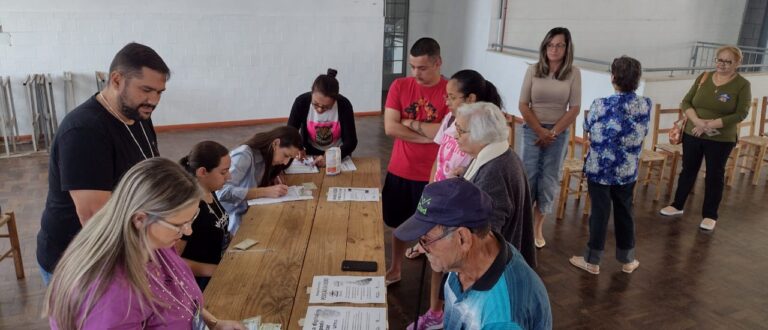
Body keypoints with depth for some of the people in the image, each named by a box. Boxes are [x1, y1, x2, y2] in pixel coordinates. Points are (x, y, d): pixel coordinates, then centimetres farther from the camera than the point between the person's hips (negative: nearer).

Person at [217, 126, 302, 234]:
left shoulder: (265, 157, 1)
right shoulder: (244, 155, -21)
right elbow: (223, 192, -32)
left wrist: (273, 177, -1)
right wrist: (266, 191, -33)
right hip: (230, 221, -8)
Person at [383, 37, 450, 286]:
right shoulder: (399, 86, -3)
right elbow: (390, 128, -13)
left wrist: (410, 123, -13)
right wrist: (429, 135, -17)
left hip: (433, 175, -3)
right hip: (399, 171, 4)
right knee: (399, 223, 20)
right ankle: (395, 269, 40)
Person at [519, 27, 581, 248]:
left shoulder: (573, 73, -1)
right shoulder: (533, 70, 0)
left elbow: (574, 109, -3)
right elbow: (523, 105, -2)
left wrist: (553, 132, -10)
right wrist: (541, 131, -10)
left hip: (558, 133, 0)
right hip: (533, 130, 0)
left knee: (548, 182, 6)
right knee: (528, 178, -1)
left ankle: (538, 228, 19)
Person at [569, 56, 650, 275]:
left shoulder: (601, 105, -18)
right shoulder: (646, 105, -6)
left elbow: (588, 127, 0)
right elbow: (642, 133, 10)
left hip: (600, 168, -3)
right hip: (628, 171, 3)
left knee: (599, 213, 6)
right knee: (624, 213, 16)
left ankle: (592, 261, 17)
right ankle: (627, 259, 30)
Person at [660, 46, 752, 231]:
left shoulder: (742, 85, -7)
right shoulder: (704, 77, 3)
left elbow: (741, 114, -13)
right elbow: (686, 102, 0)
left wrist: (711, 124, -22)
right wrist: (697, 121, -18)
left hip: (721, 139, -3)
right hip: (692, 134, 3)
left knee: (714, 175, 8)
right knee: (688, 169, 14)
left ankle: (710, 215, 20)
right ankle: (678, 205, 29)